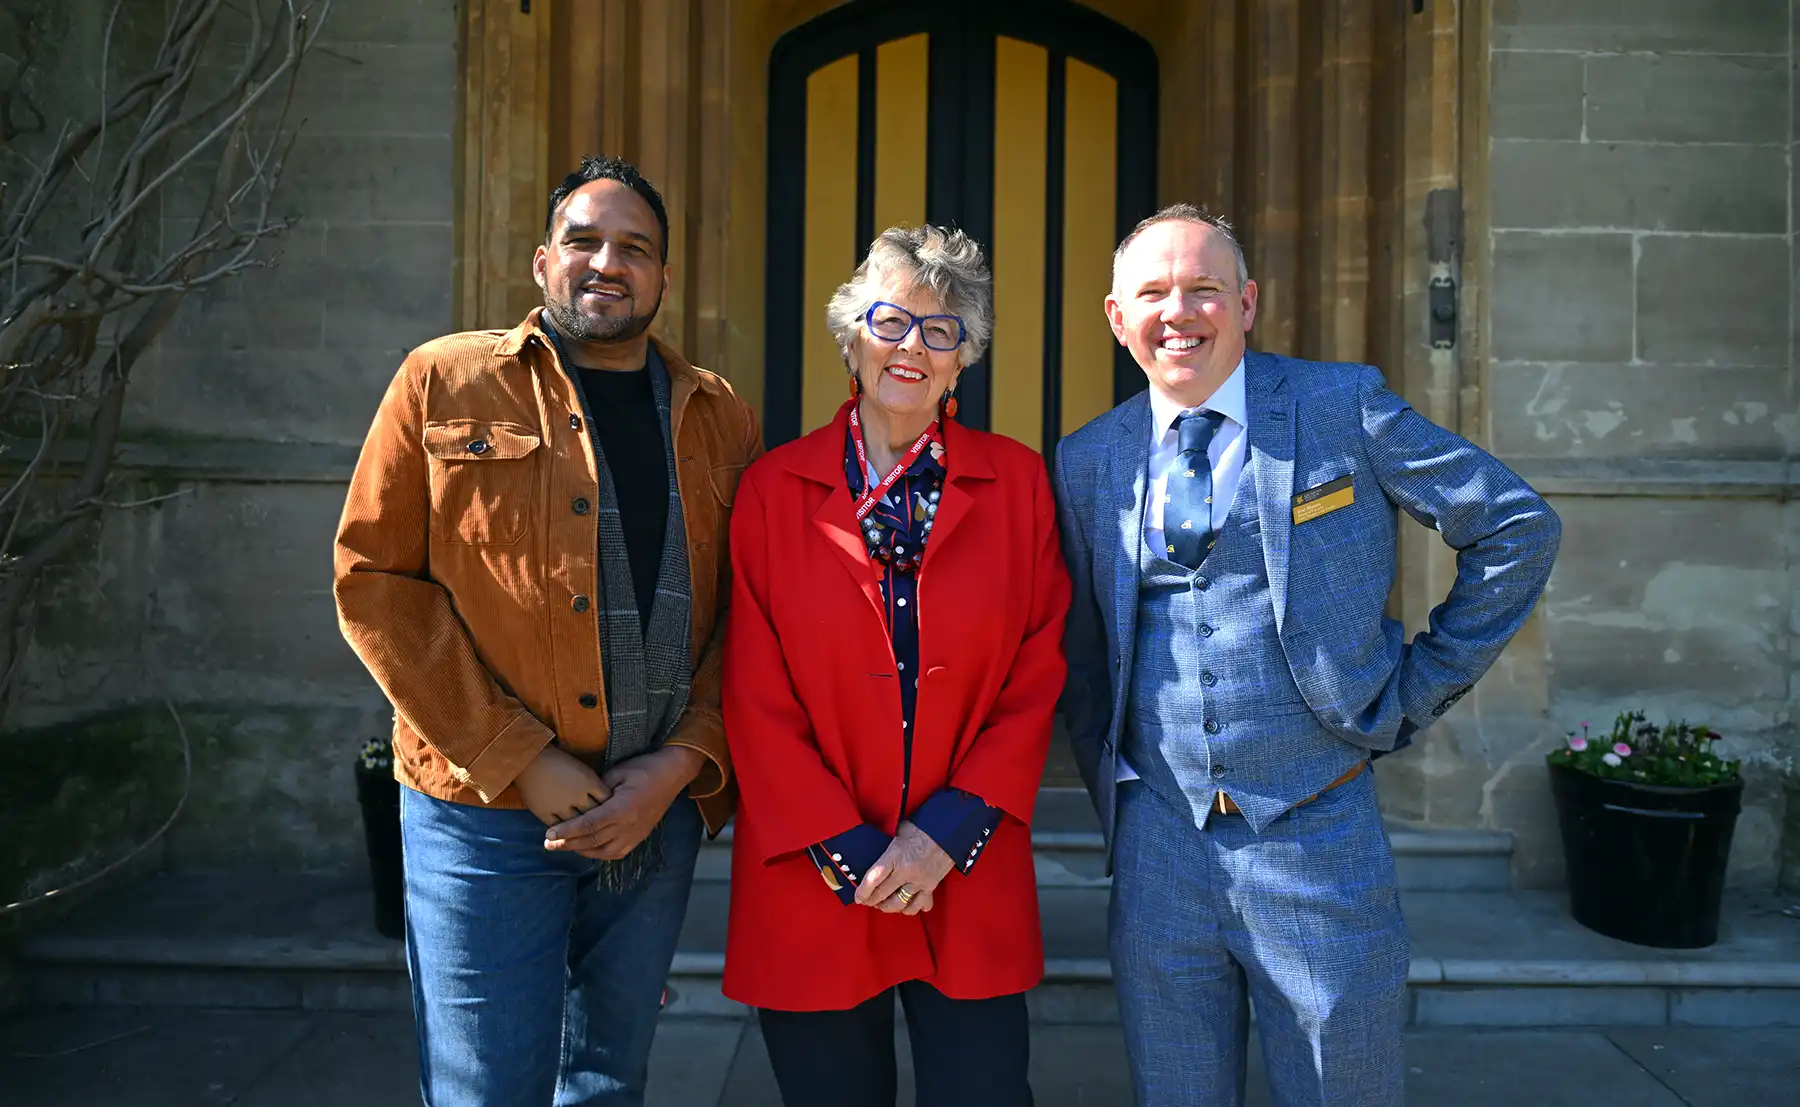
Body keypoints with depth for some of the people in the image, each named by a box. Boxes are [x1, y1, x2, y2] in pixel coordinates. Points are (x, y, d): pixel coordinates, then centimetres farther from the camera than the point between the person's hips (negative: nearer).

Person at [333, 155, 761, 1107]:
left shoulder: (720, 420, 8)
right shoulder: (444, 382, 1)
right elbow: (374, 581, -4)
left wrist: (680, 764, -9)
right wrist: (519, 762, -10)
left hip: (659, 813, 3)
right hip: (485, 814, -3)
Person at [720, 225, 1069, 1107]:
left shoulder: (1016, 483, 3)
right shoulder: (773, 489, 1)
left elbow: (1037, 679, 1)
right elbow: (755, 697, -2)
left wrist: (947, 834, -8)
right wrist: (845, 851, -8)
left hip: (972, 888, 1)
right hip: (812, 886, 0)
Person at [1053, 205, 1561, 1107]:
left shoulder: (1341, 407, -5)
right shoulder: (1088, 459, 5)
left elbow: (1517, 528, 1)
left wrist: (1419, 690, -1)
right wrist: (1109, 783, 8)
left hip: (1316, 839, -2)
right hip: (1155, 843, 3)